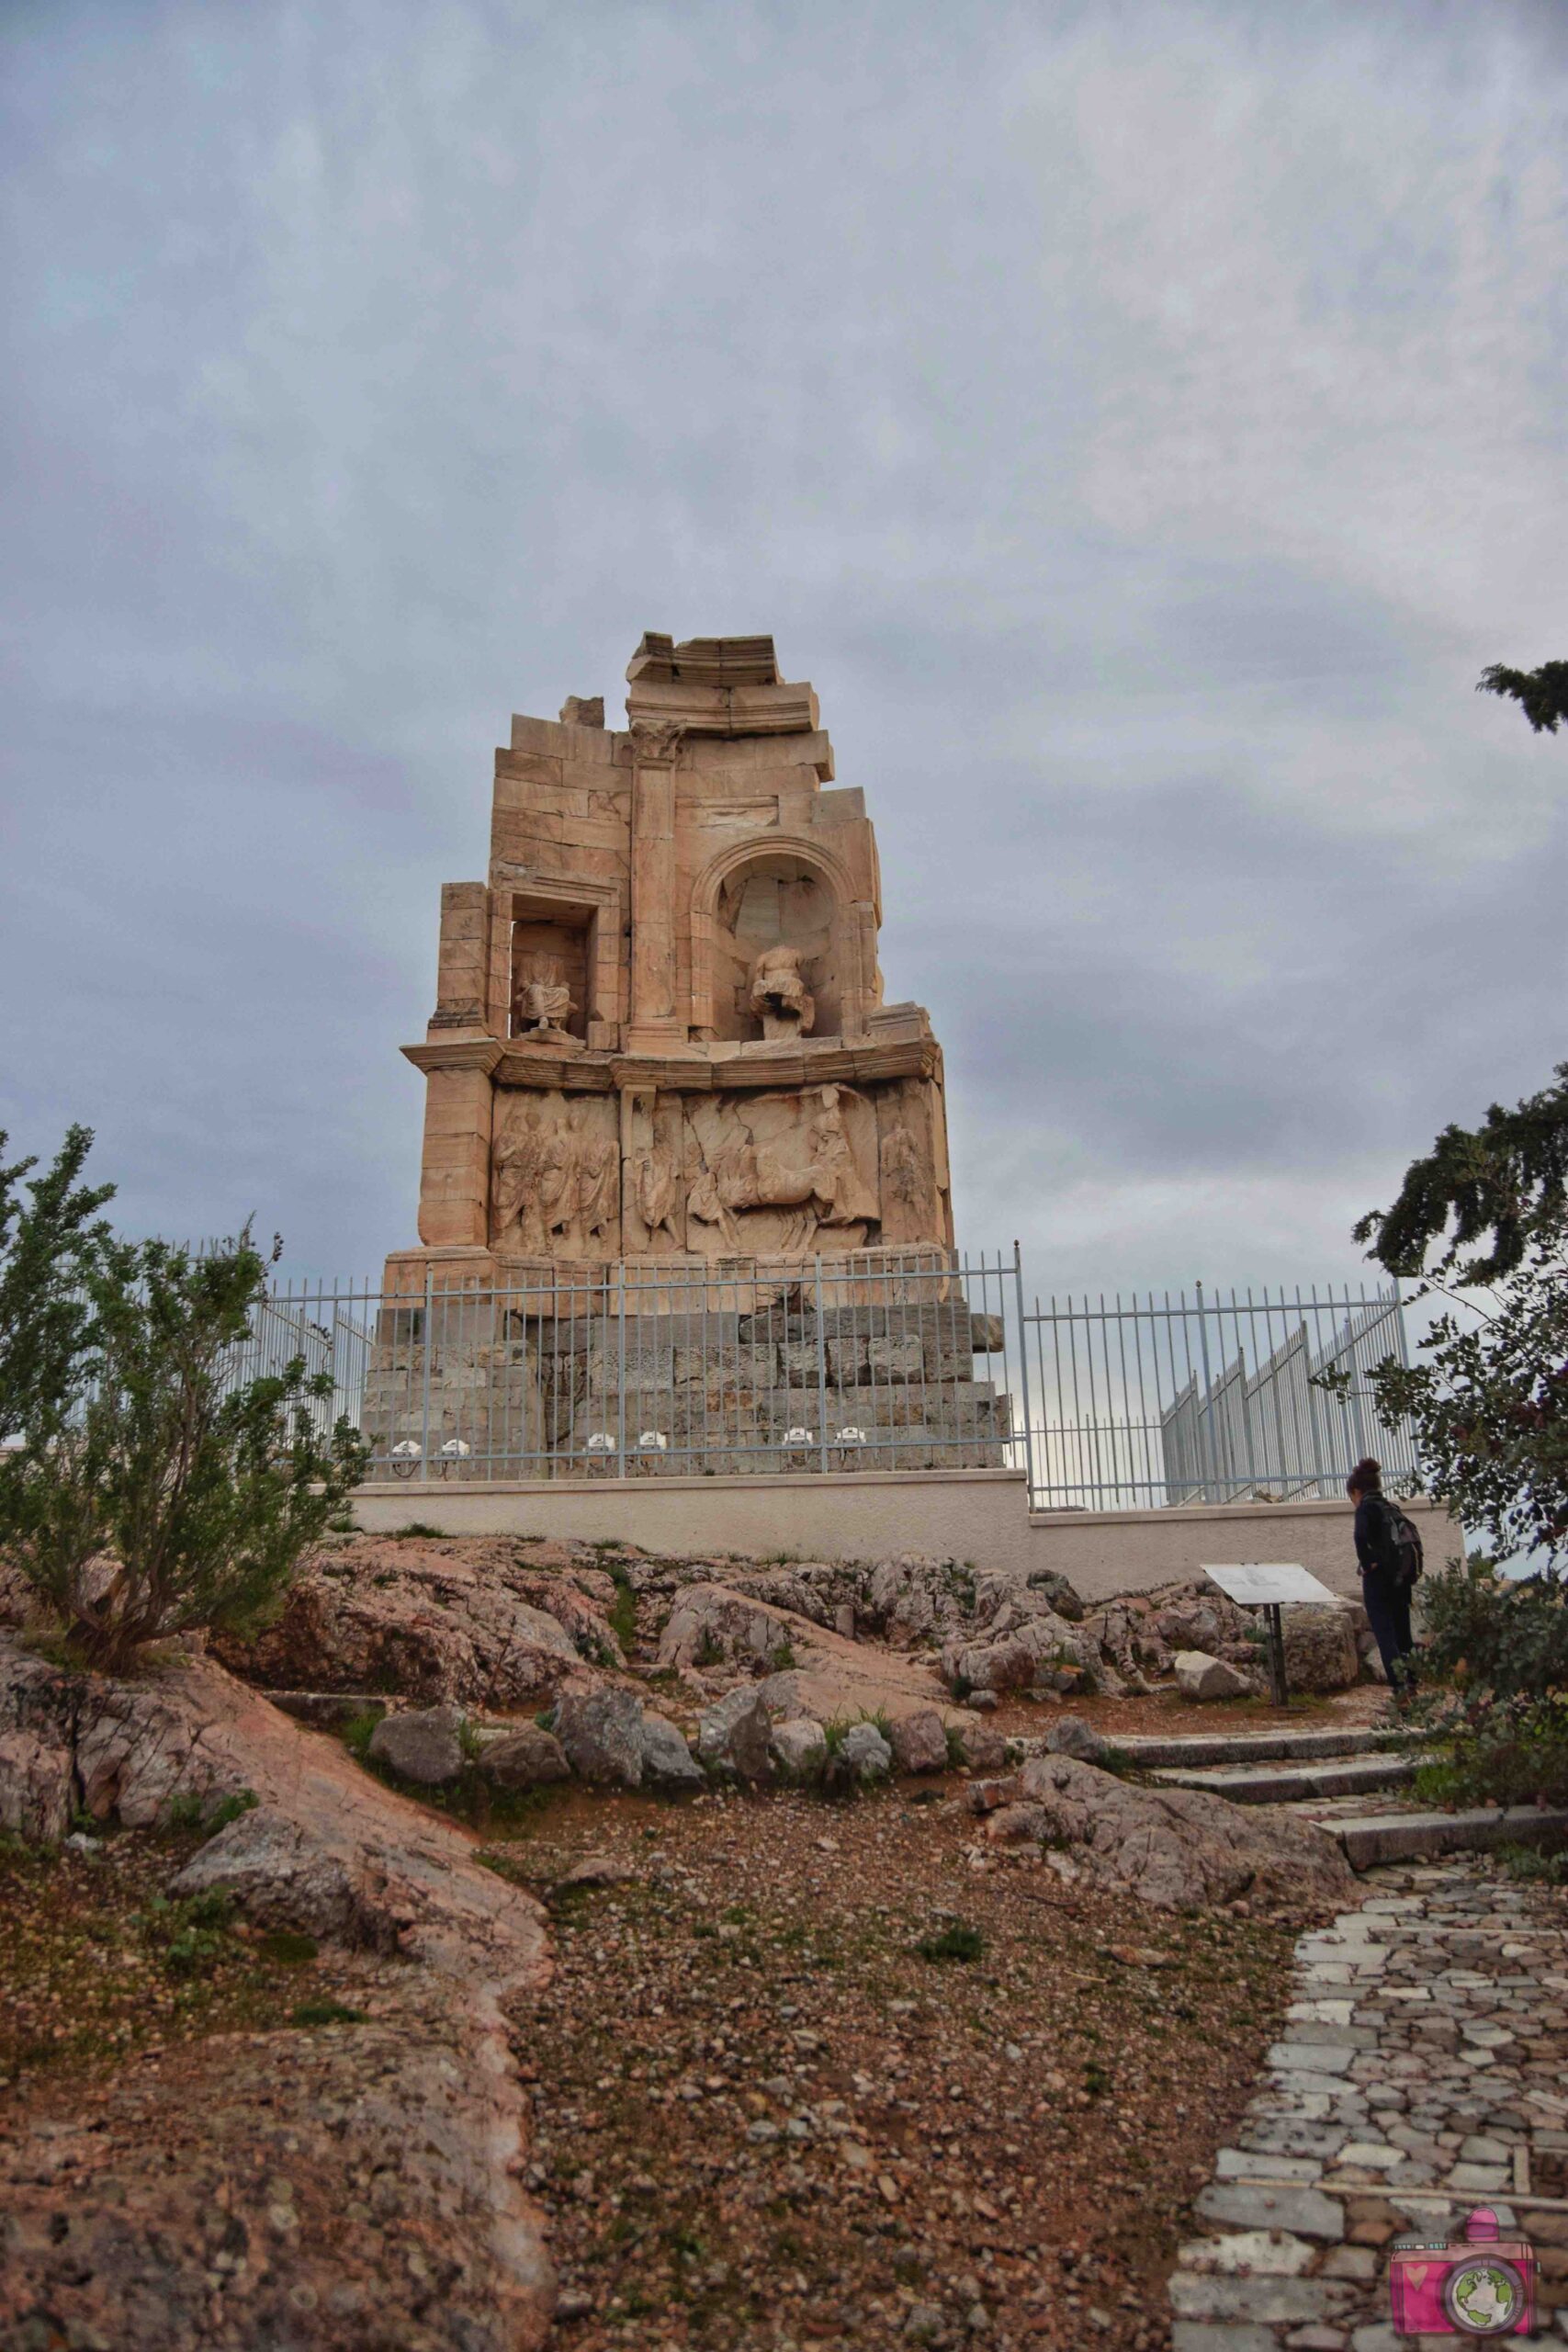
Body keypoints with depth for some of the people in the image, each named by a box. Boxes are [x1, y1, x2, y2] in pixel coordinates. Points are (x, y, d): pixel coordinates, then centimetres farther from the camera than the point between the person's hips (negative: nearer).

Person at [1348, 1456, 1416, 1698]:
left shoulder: (1366, 1508, -8)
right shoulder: (1391, 1508, 14)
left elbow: (1361, 1536, -27)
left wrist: (1367, 1563, -17)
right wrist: (1406, 1571, 13)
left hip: (1378, 1580, -7)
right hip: (1400, 1580, 7)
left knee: (1384, 1634, -4)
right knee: (1403, 1634, 14)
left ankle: (1399, 1686, -12)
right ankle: (1413, 1684, 15)